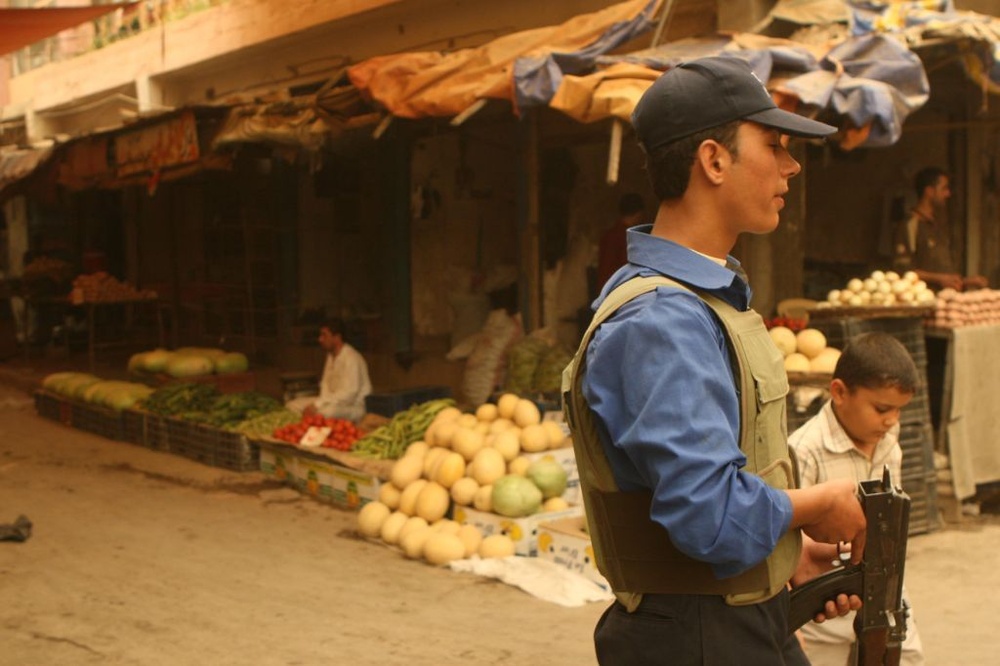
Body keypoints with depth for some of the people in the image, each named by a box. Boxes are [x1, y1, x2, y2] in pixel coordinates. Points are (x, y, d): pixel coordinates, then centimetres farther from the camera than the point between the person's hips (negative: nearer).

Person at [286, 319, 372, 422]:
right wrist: (321, 401, -8)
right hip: (333, 401, 9)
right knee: (292, 405, 1)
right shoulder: (331, 356, 11)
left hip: (352, 406, -9)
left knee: (322, 412, -39)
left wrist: (317, 405, -24)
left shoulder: (351, 358, -18)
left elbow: (349, 394, -24)